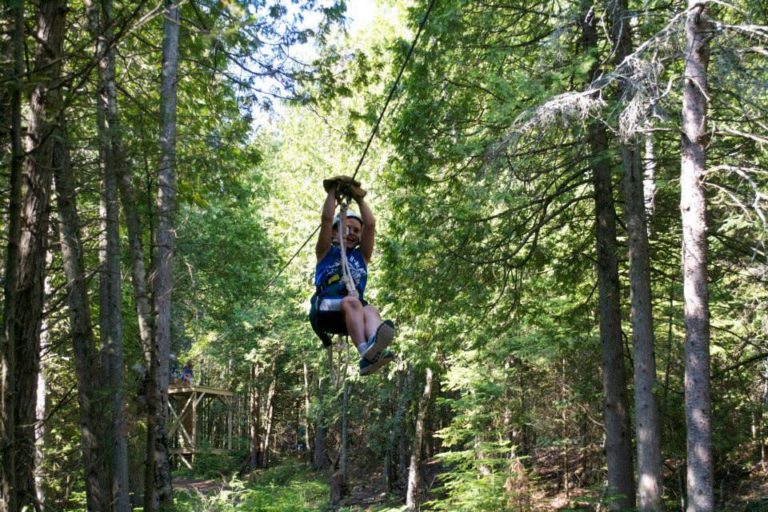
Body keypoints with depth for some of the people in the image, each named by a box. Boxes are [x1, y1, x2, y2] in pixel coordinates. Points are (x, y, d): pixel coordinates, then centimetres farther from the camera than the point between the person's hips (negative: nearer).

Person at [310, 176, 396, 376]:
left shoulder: (361, 255, 31)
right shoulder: (326, 252, 25)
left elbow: (370, 224, 19)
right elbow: (326, 219, 11)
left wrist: (359, 197, 21)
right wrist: (333, 192, 16)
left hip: (352, 313, 3)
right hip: (326, 309, -3)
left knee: (370, 310, -34)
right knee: (352, 302, -37)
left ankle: (375, 348, -68)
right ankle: (365, 352, -62)